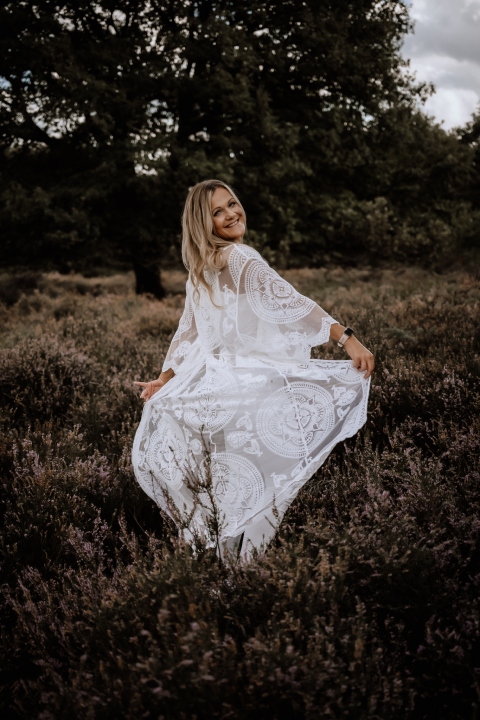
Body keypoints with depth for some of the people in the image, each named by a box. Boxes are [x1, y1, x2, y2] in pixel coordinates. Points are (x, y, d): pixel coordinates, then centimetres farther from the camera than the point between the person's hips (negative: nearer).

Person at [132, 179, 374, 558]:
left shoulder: (201, 269, 15)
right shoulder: (240, 257, -10)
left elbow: (188, 330, 21)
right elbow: (291, 302, -19)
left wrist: (164, 380, 30)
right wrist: (348, 338, -23)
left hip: (208, 381, 9)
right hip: (245, 381, -9)